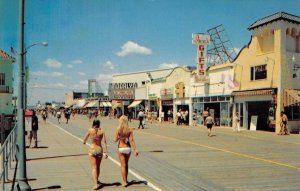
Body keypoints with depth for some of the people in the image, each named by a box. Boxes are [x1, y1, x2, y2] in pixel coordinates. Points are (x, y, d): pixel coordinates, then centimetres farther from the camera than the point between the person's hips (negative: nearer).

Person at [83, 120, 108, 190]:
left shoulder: (90, 130, -5)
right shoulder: (102, 131, -3)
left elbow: (85, 138, 11)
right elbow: (104, 142, -9)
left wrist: (84, 142, 34)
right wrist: (105, 152, -11)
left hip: (92, 150, -2)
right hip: (99, 150, 2)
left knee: (94, 168, -2)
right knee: (98, 167, 20)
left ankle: (95, 184, -12)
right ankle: (96, 181, 39)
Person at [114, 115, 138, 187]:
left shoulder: (118, 129, -10)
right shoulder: (129, 130, -5)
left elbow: (115, 140, -7)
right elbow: (132, 140, -11)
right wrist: (135, 149, -11)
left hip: (121, 148, -3)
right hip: (128, 148, 3)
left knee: (123, 165, 3)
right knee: (126, 164, 20)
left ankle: (124, 182, 0)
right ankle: (125, 180, 29)